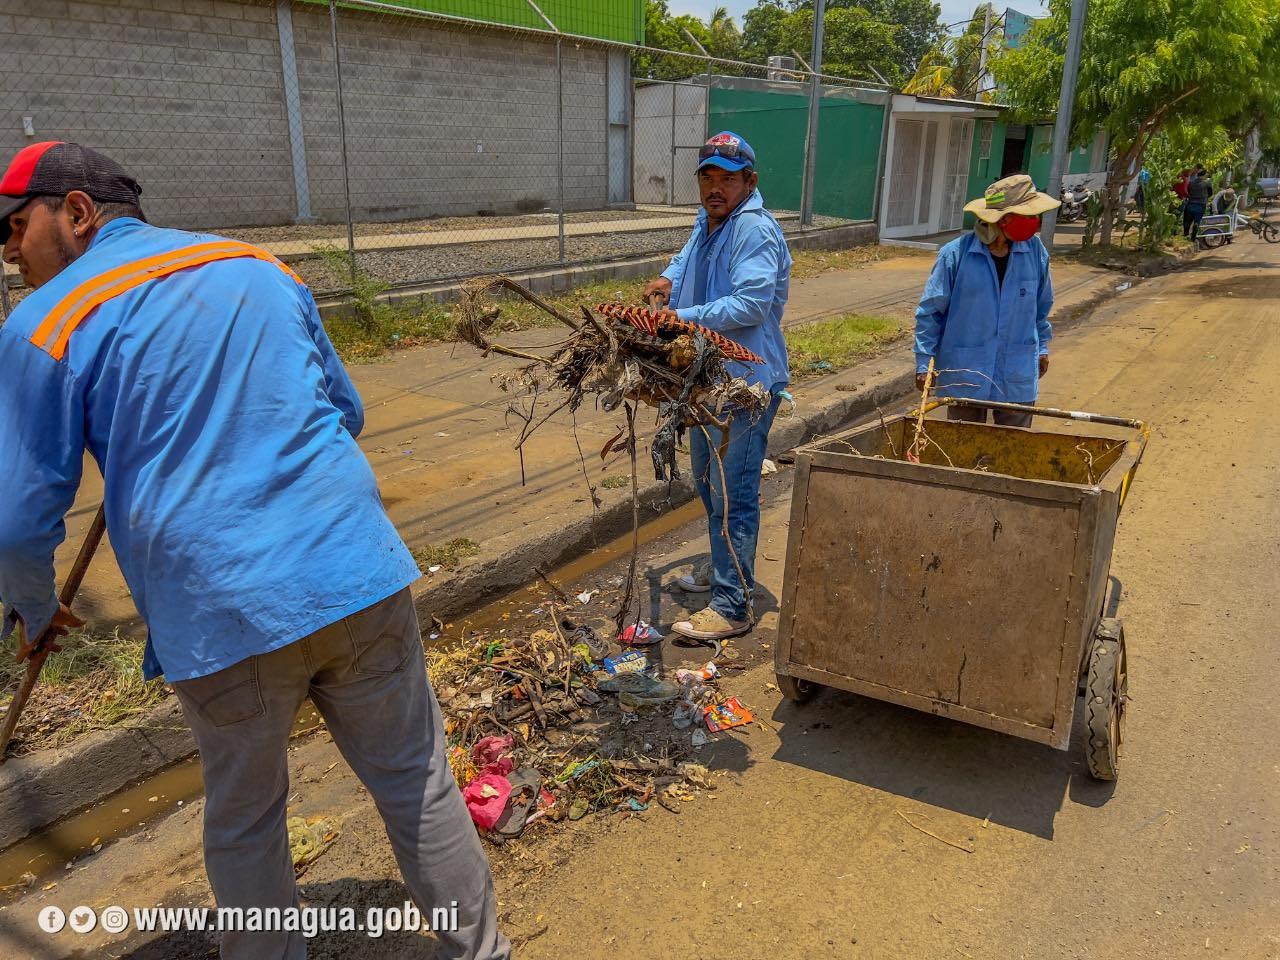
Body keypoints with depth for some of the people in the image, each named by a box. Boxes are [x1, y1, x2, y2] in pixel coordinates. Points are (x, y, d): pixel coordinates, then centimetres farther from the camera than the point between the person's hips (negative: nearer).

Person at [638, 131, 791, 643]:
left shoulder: (756, 231, -17)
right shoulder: (708, 222, 13)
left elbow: (749, 305, -28)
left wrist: (682, 318, -28)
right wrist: (670, 277, 13)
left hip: (746, 382, -10)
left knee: (732, 494, -8)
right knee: (708, 481, 22)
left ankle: (731, 605, 1)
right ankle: (725, 567, 41)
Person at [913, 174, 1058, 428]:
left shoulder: (1035, 252, -2)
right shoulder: (956, 254, -13)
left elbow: (1042, 305, 14)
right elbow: (930, 311, -6)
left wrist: (1042, 347, 20)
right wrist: (924, 362, -6)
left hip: (1018, 377, 3)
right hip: (965, 374, -2)